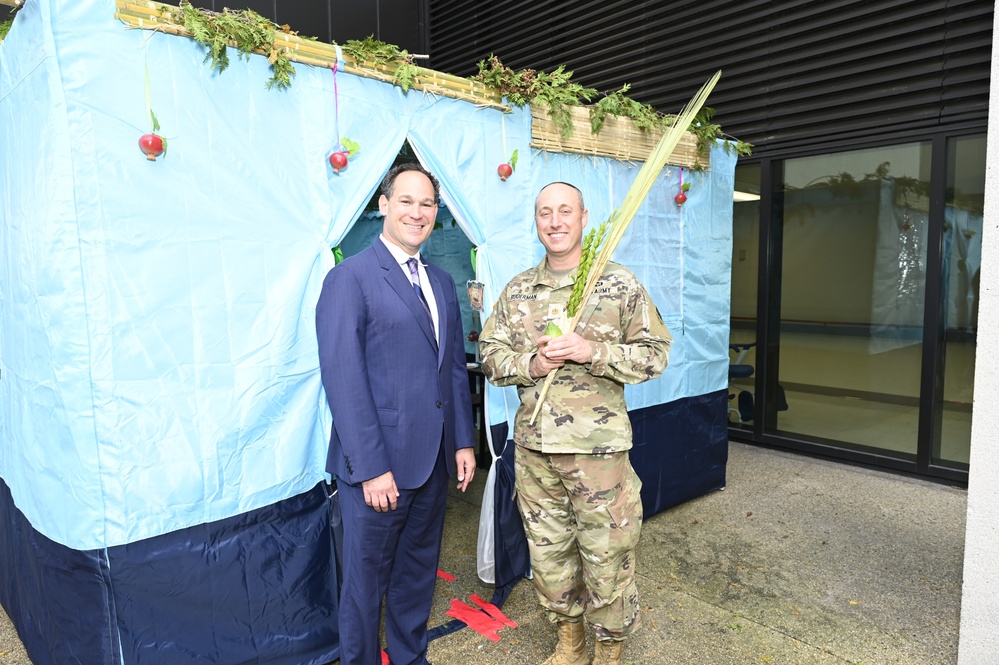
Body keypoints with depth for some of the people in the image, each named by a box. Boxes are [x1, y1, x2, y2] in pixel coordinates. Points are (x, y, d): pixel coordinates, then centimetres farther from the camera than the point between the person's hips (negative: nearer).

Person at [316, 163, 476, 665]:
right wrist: (371, 468, -18)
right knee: (366, 580, 12)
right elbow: (343, 379, -16)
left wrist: (463, 441, 8)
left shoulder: (441, 283, 11)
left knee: (418, 573, 21)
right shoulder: (349, 279, -11)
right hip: (377, 466, -6)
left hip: (433, 461, 6)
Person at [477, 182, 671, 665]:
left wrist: (594, 351, -19)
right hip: (533, 446, 4)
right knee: (548, 551, 17)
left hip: (599, 448, -3)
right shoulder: (517, 291, 7)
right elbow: (491, 355, 7)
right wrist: (532, 364, -13)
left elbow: (655, 353, -4)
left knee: (607, 555, 8)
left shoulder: (620, 284, -3)